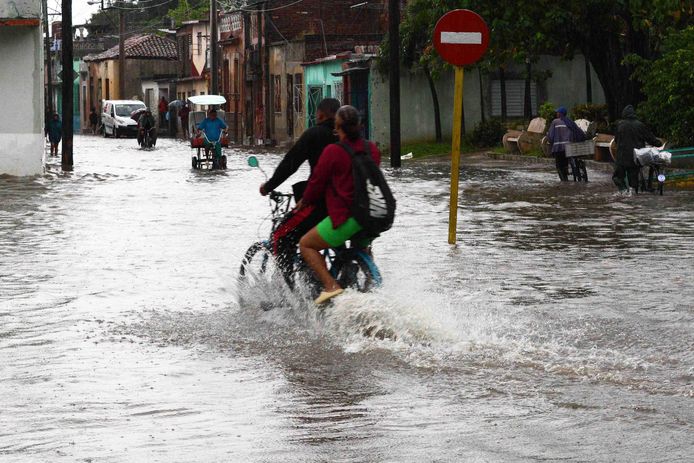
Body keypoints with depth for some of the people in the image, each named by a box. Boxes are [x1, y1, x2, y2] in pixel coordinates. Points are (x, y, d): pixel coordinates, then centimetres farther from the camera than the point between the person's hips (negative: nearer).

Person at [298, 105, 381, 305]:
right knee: (362, 245, 38)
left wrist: (304, 201, 14)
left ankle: (331, 285, -12)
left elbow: (317, 181, -4)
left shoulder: (333, 151, -11)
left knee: (306, 244, 4)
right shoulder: (372, 149, 7)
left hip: (345, 217, -7)